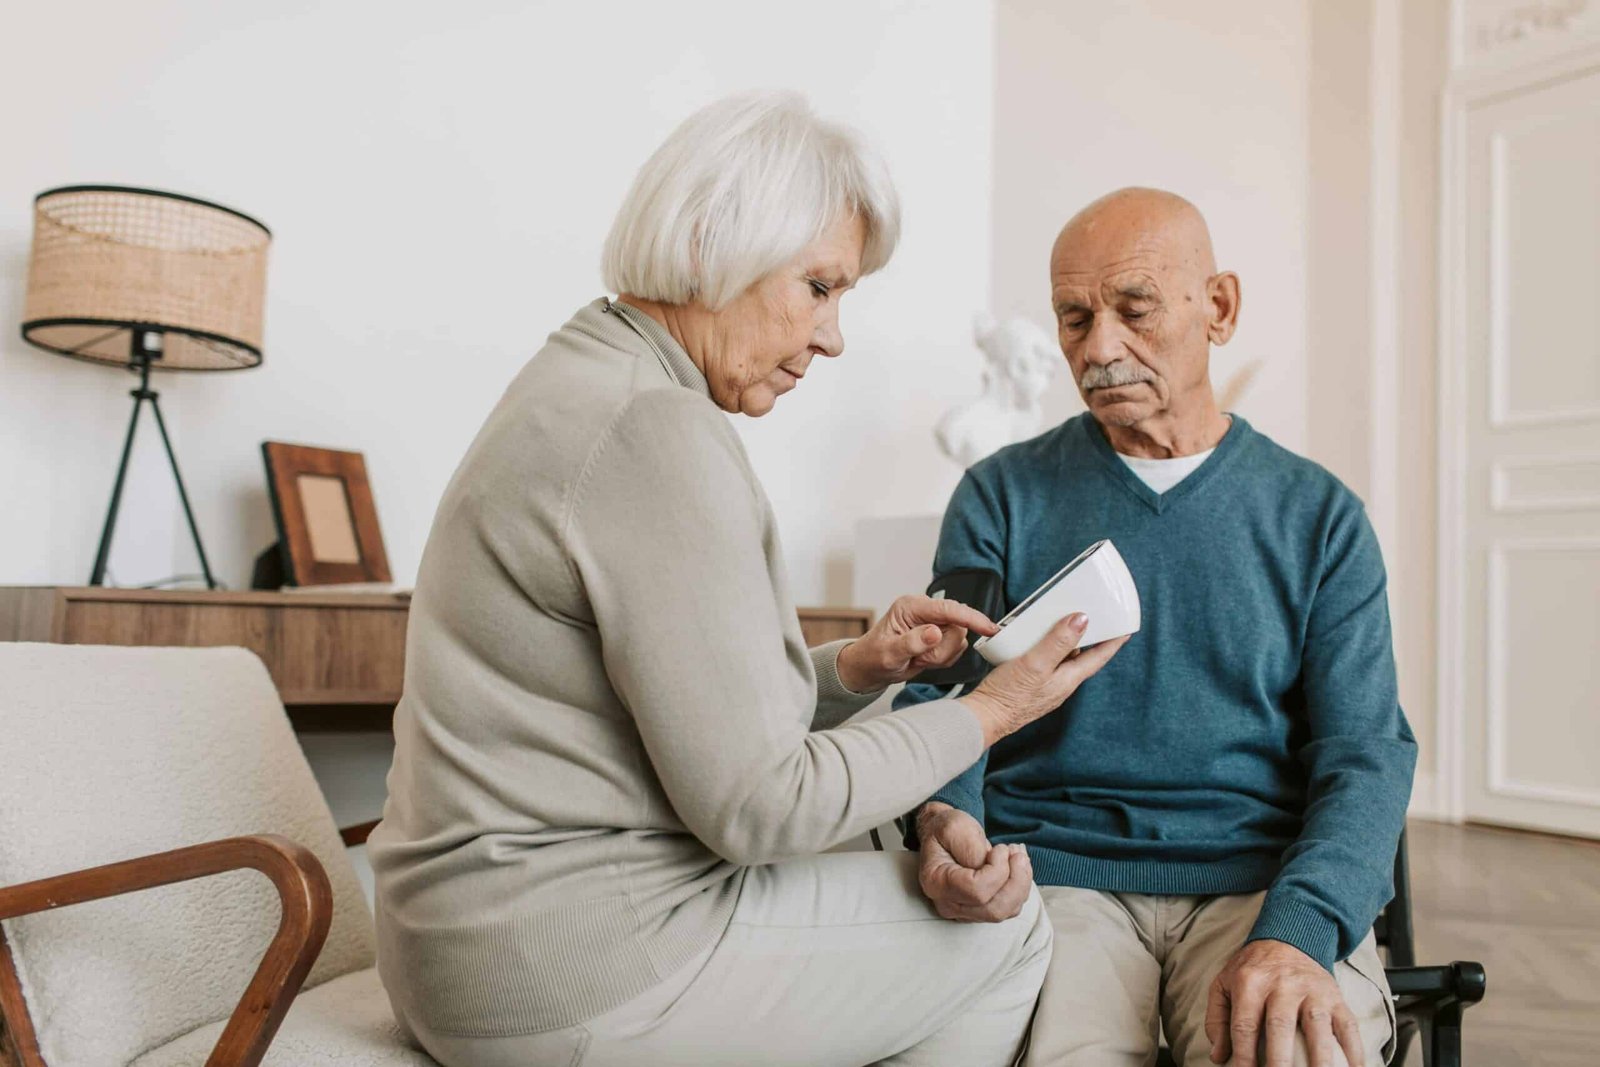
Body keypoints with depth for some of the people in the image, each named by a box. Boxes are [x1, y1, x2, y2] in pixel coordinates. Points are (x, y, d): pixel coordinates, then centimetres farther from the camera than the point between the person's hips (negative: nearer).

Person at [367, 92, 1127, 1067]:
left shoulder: (591, 385, 10)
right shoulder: (658, 432, -23)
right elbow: (756, 804, -20)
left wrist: (853, 670, 1)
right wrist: (990, 713, -10)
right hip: (576, 981, -10)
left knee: (956, 870, 18)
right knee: (1003, 927, 1)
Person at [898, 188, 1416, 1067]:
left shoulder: (1319, 516, 9)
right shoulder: (1002, 497, 8)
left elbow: (1364, 752, 2)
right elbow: (935, 698, 3)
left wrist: (1296, 931, -17)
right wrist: (944, 819, -21)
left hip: (1267, 876, 1)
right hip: (1054, 868, -1)